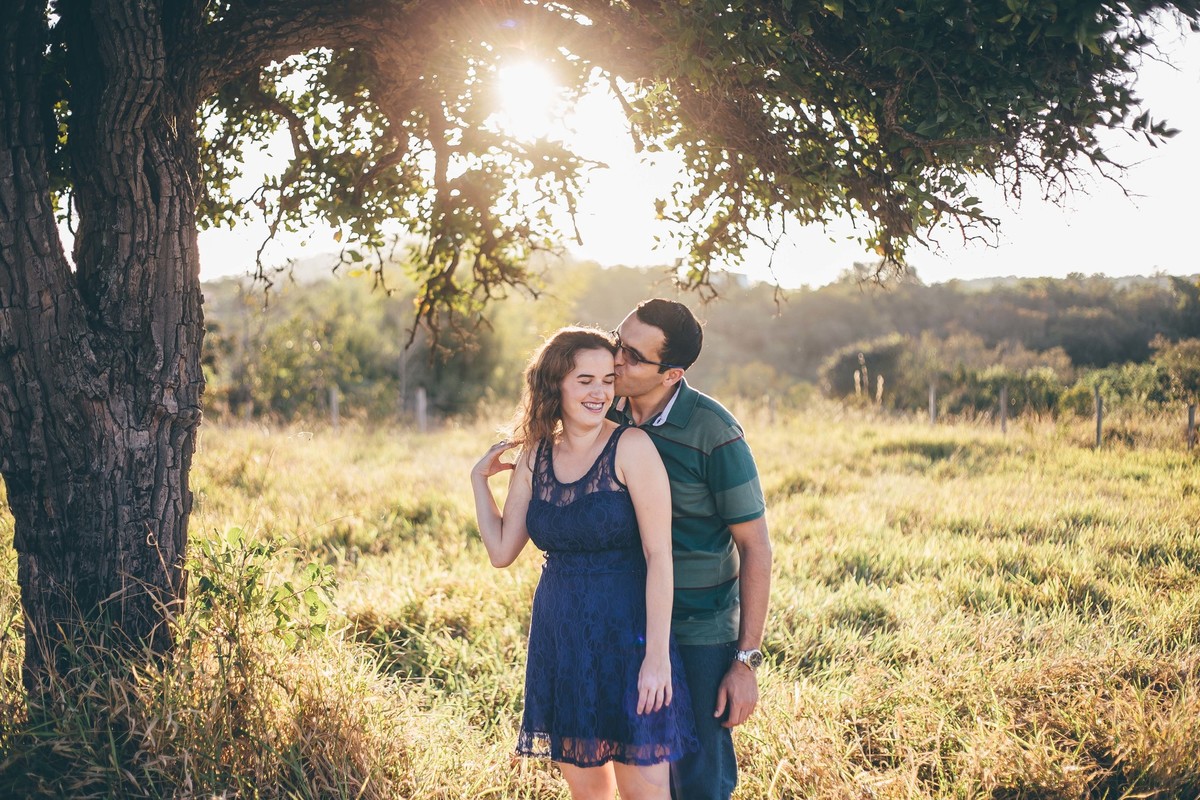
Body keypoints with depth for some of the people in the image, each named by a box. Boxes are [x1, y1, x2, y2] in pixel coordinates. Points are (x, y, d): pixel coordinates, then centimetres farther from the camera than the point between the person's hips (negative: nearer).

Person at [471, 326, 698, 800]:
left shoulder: (630, 448, -11)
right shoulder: (534, 457, 6)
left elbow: (659, 555, -14)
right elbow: (501, 551, 11)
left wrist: (657, 655, -18)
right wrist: (479, 479, 10)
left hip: (625, 634, -5)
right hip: (560, 637, 5)